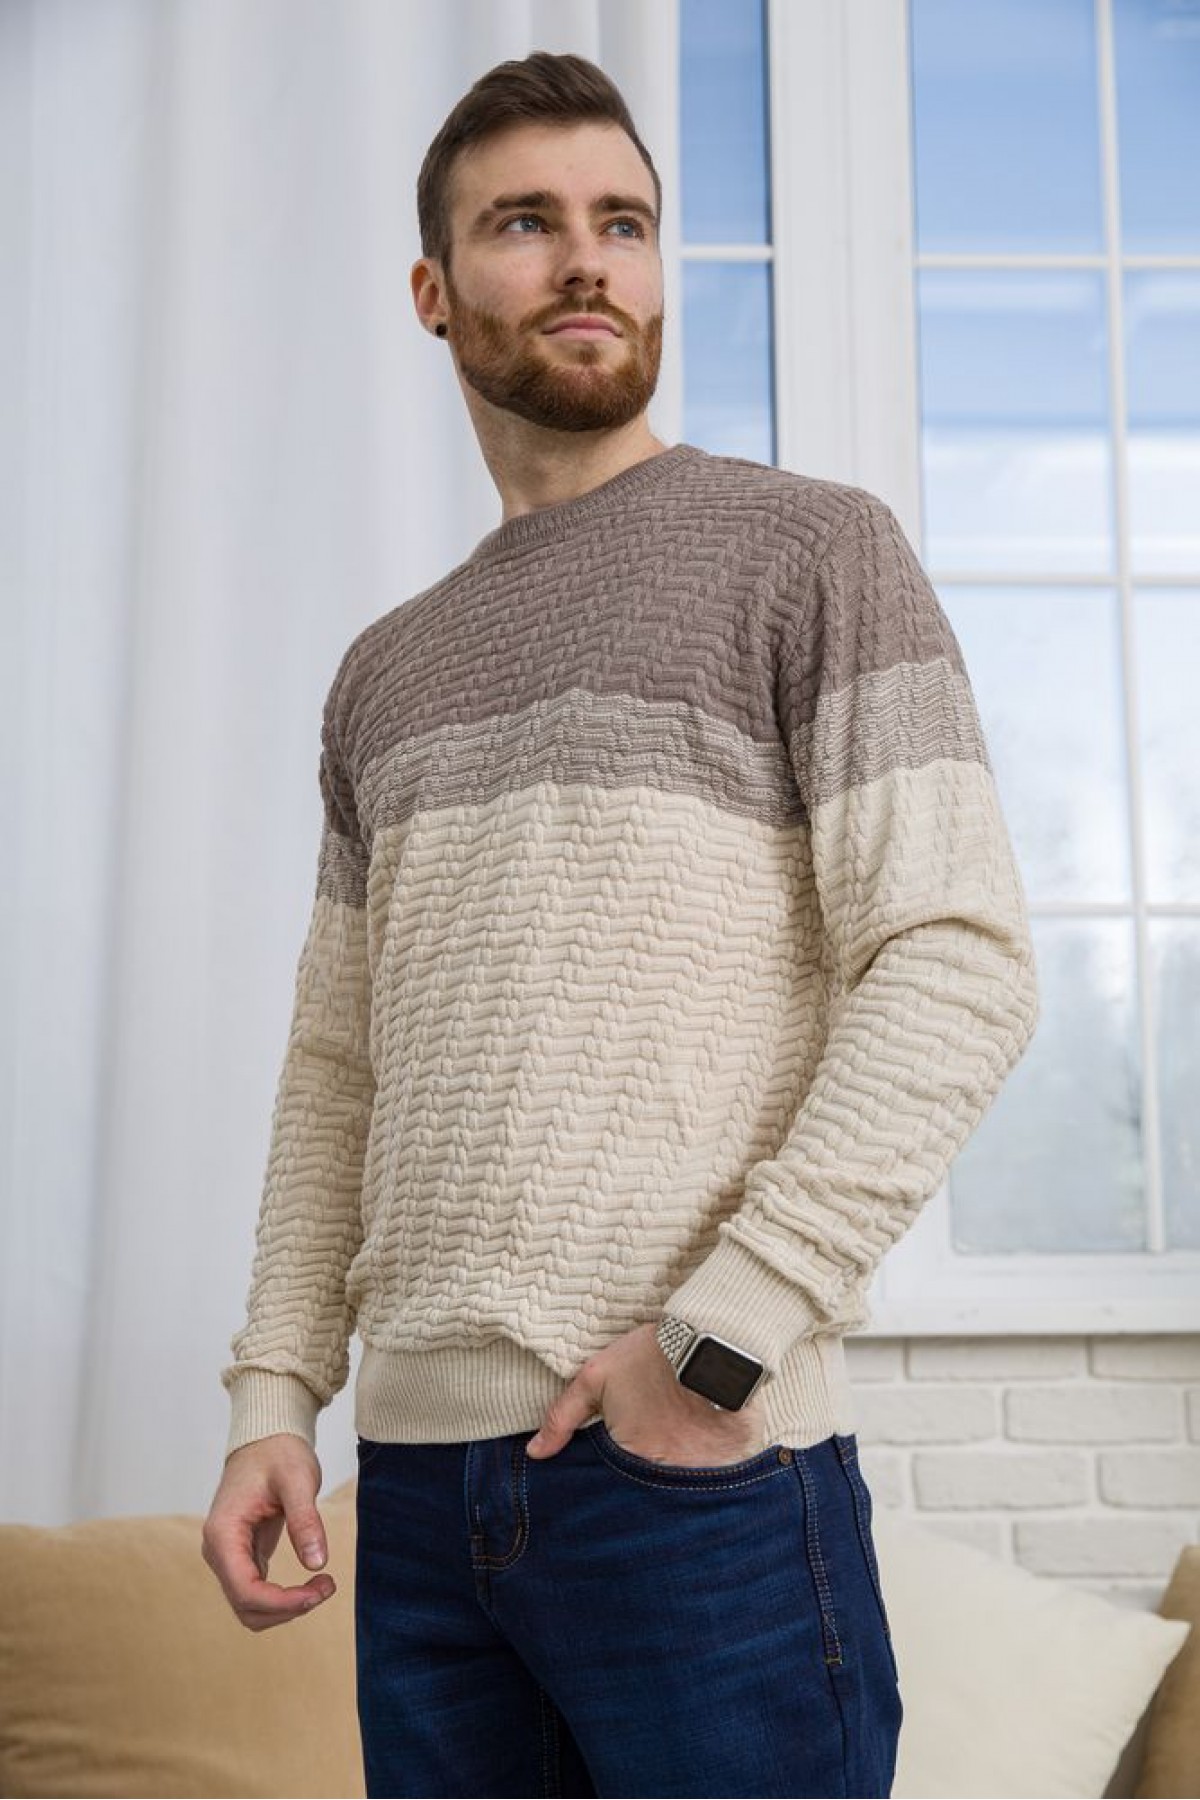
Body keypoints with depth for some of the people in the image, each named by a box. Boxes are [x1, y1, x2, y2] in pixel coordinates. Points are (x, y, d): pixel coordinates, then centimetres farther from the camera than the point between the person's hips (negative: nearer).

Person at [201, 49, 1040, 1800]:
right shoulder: (383, 671, 17)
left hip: (707, 1469, -5)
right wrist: (276, 1388, 6)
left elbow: (965, 961, -10)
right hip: (416, 1476, 5)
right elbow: (336, 1065, 17)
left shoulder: (808, 546, 0)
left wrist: (717, 1332, -16)